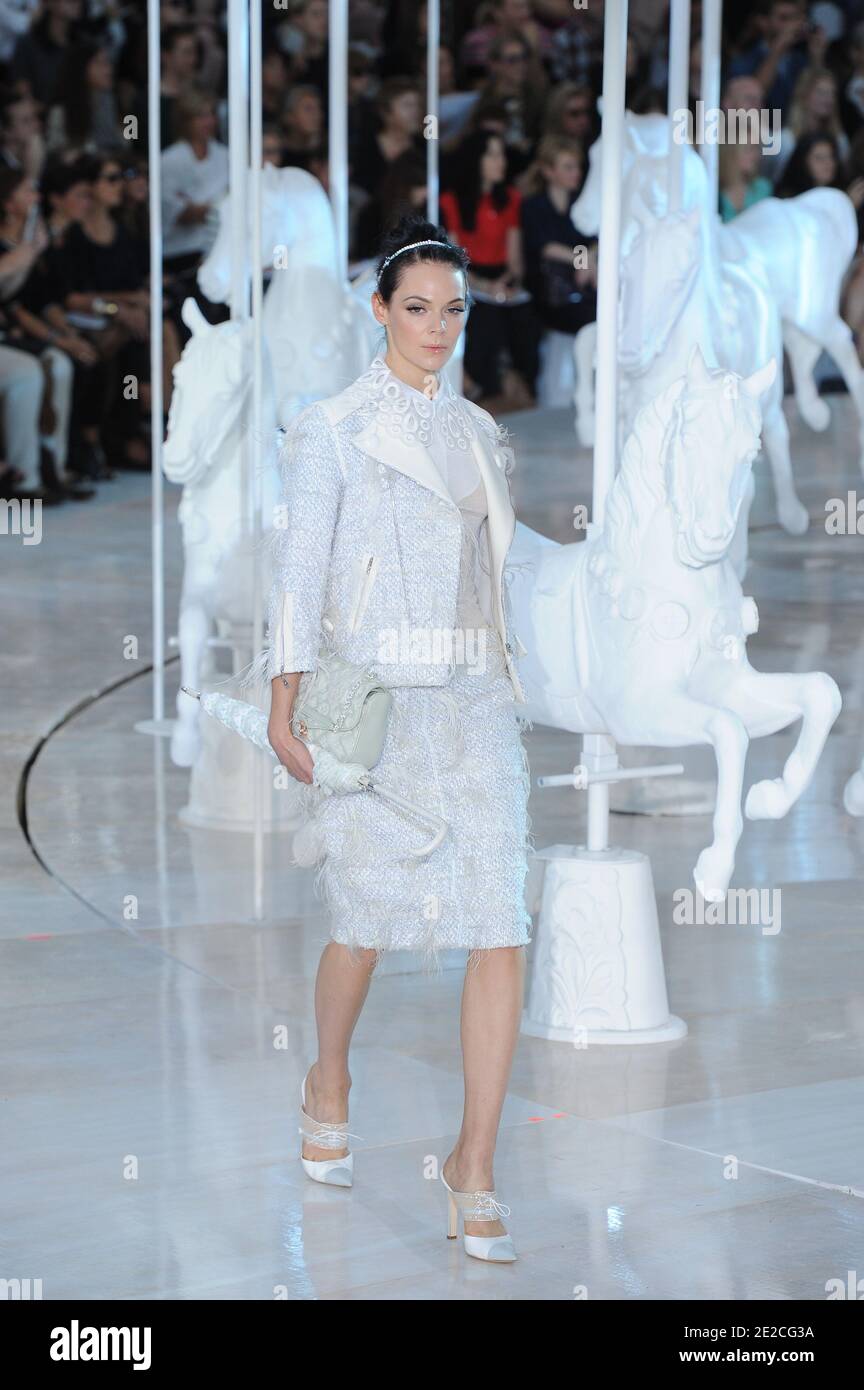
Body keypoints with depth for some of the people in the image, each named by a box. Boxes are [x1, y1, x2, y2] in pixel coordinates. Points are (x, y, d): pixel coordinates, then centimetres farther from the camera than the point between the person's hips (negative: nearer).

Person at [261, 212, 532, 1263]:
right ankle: (329, 1083, 35)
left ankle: (475, 1166, -1)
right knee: (368, 925, 3)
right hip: (372, 696, -4)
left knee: (502, 930, -7)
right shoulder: (332, 428, 0)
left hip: (474, 700, 4)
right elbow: (298, 573, -4)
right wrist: (283, 711, -10)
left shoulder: (478, 431, 15)